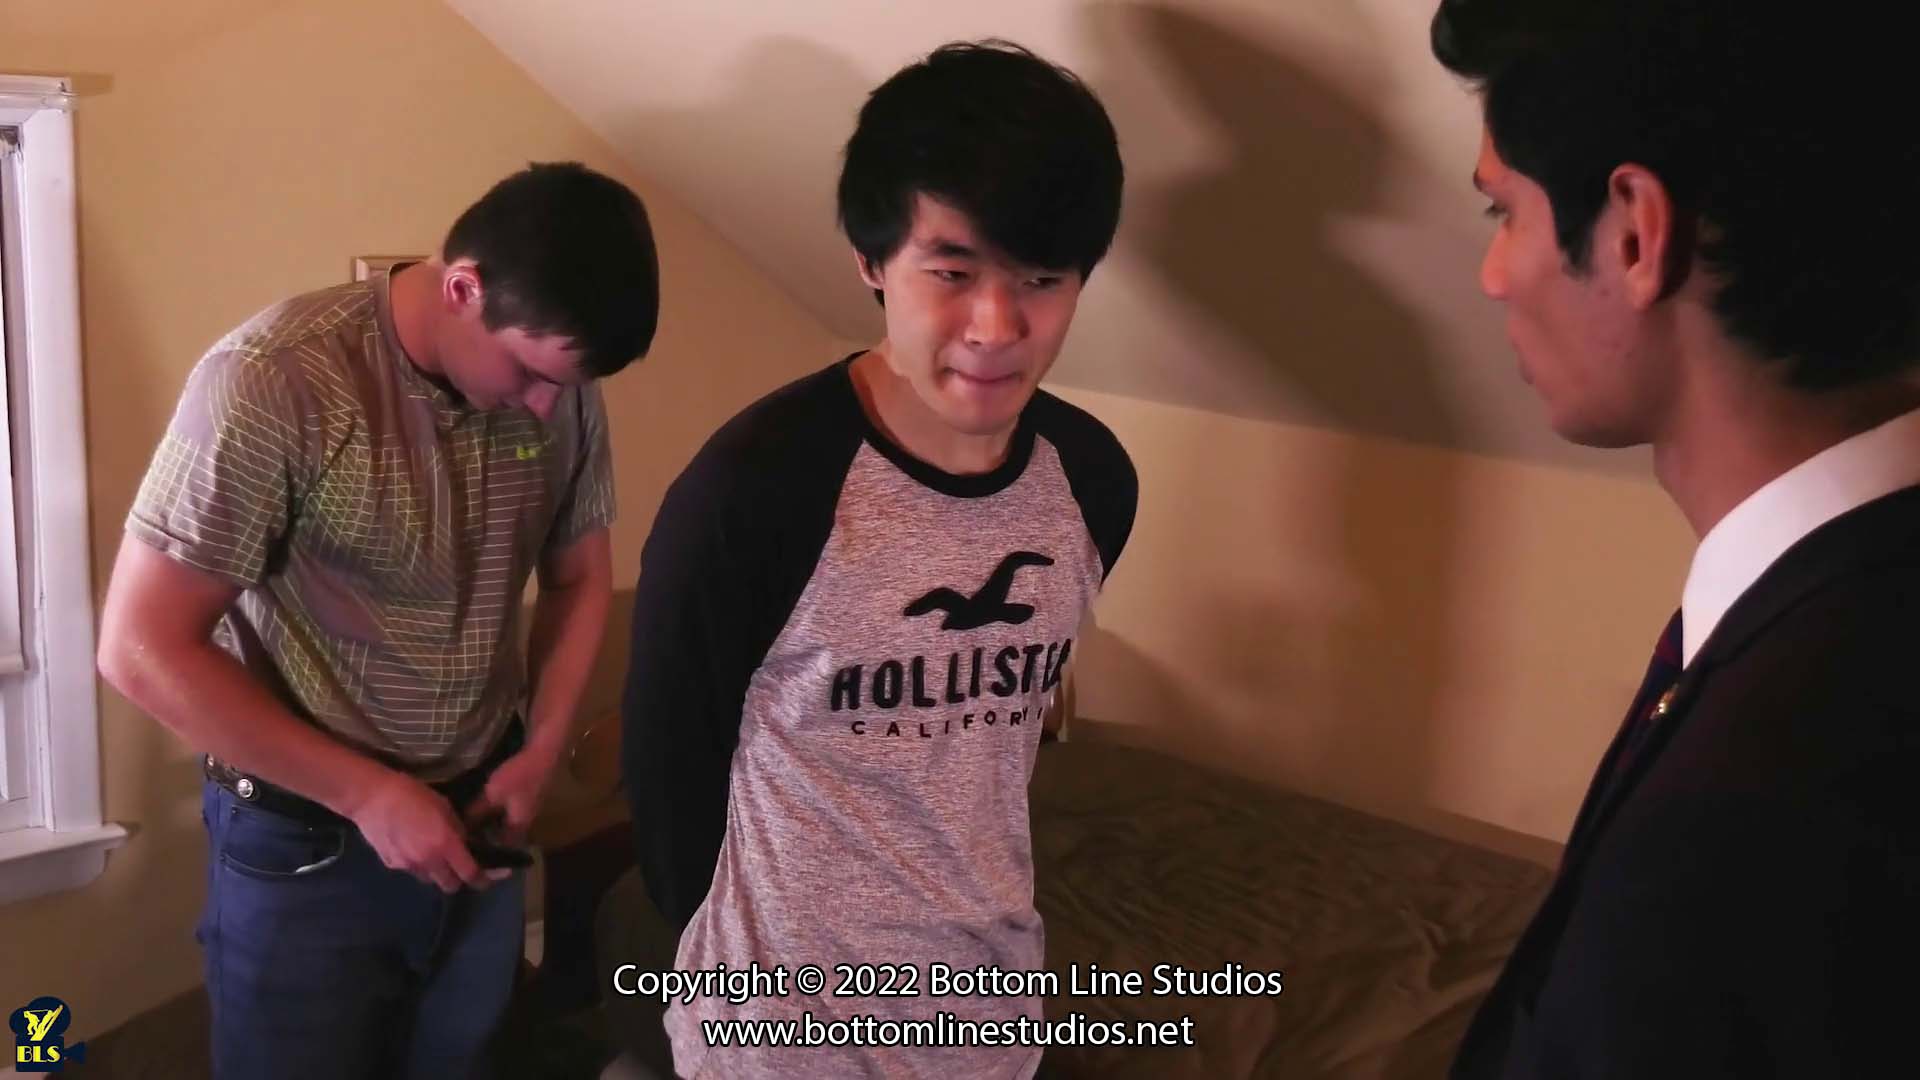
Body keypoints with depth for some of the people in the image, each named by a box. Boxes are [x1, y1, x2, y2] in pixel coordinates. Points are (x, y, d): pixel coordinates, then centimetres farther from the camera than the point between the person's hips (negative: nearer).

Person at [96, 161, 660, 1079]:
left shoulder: (564, 388, -7)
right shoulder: (274, 382, -24)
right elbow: (142, 648, -20)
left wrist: (541, 751, -5)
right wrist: (370, 794, -19)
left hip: (475, 820, 5)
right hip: (303, 842, -4)